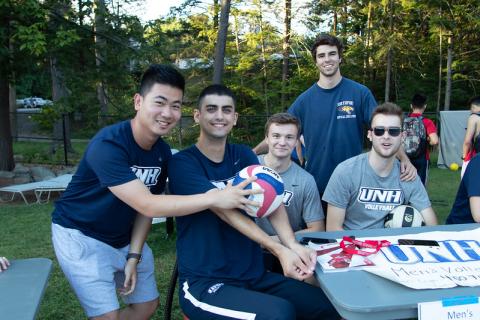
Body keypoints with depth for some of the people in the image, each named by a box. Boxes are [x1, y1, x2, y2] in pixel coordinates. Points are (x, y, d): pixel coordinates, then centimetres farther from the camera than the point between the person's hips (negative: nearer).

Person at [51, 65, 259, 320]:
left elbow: (145, 207, 1)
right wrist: (215, 198, -39)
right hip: (82, 236, -7)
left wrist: (134, 257, -7)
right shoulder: (108, 145, -30)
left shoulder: (163, 153, -7)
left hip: (124, 238, 7)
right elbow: (147, 205, -36)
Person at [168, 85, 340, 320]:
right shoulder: (183, 163, -8)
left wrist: (293, 244, -26)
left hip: (254, 276, 6)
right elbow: (225, 210, -21)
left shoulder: (243, 155, 9)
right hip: (204, 283, -6)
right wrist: (279, 249, -31)